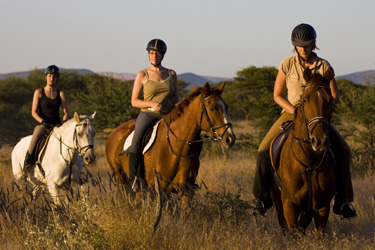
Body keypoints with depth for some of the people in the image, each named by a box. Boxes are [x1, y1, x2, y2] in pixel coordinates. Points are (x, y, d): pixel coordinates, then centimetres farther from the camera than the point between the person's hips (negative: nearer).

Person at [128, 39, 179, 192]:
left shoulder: (171, 74, 10)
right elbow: (134, 101, 1)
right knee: (136, 143, -29)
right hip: (147, 115, -4)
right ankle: (133, 178, -15)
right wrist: (152, 104, -15)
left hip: (167, 117, 4)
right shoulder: (142, 75, 0)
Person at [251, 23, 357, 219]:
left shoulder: (324, 67, -4)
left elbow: (335, 97, -2)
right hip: (290, 114, 0)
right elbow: (277, 95, -1)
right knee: (264, 151, -17)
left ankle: (342, 201, -6)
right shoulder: (287, 65, -5)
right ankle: (261, 198, 0)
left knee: (342, 151, -17)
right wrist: (294, 110, -16)